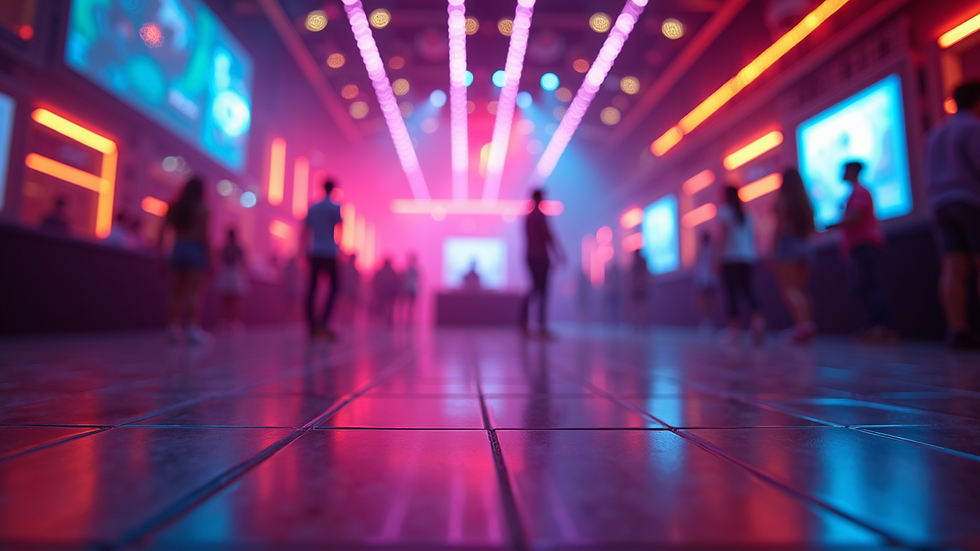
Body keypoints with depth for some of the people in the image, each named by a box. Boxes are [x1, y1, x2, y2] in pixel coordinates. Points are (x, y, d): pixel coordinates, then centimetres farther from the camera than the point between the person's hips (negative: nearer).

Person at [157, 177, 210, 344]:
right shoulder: (202, 208, 1)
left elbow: (161, 234, 8)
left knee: (177, 293, 7)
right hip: (195, 250, -4)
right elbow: (203, 235, -9)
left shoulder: (173, 207, 14)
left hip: (177, 250, 4)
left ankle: (174, 327, 1)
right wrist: (208, 257, -6)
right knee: (195, 292, -8)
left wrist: (161, 257, 11)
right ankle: (194, 327, -17)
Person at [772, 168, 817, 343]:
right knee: (802, 290, 12)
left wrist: (773, 251, -9)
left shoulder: (782, 200, -4)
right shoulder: (805, 202, 13)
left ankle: (803, 324, -28)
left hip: (788, 244, -7)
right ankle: (808, 326, 9)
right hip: (805, 246, 7)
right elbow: (811, 229, 14)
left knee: (789, 289, -12)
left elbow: (780, 228, -10)